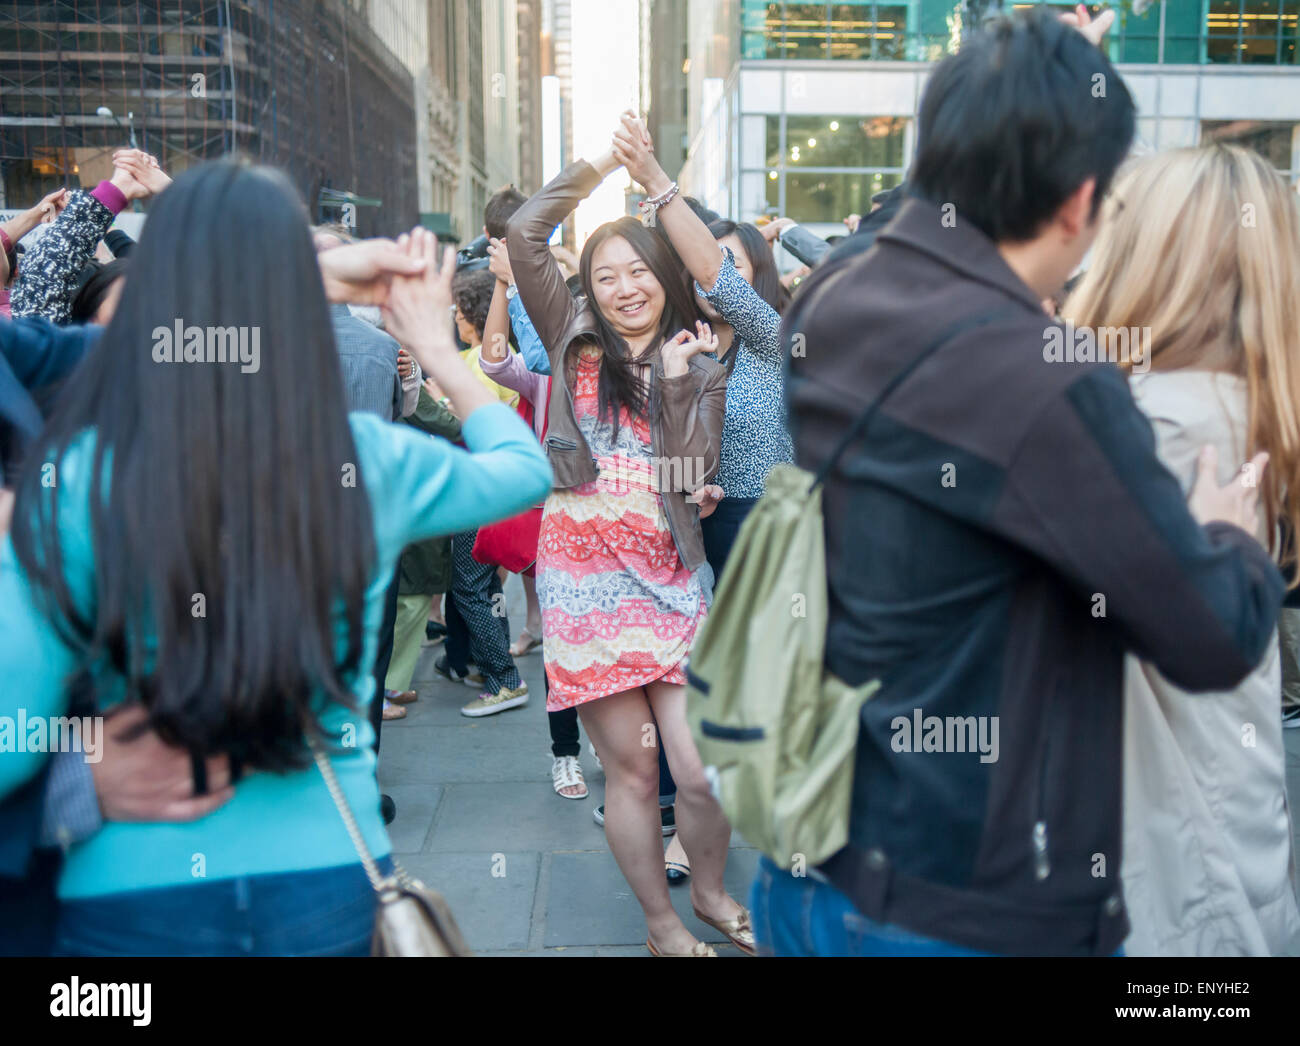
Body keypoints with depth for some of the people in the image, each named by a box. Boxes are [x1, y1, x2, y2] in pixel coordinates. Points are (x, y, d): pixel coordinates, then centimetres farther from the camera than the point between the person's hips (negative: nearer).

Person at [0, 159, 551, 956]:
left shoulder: (76, 477, -15)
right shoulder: (369, 462, -9)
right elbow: (527, 467, 11)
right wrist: (436, 345, 23)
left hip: (131, 893, -1)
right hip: (330, 874, 2)